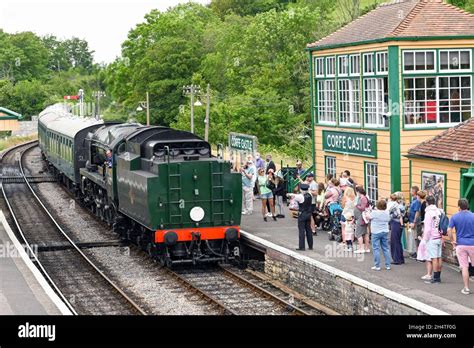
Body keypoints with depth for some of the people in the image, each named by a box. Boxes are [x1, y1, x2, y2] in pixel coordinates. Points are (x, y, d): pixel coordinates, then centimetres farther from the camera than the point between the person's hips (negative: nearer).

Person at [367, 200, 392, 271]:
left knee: (376, 249, 0)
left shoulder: (374, 212, -15)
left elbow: (368, 217, -1)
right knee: (385, 248, 11)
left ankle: (377, 266, -1)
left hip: (376, 232, -5)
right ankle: (387, 265, 12)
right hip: (385, 232, 5)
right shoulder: (387, 213, -1)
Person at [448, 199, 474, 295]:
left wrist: (452, 241, 0)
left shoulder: (454, 217, -2)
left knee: (464, 267, 3)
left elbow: (449, 230, -11)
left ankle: (466, 288, 4)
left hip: (461, 244, 0)